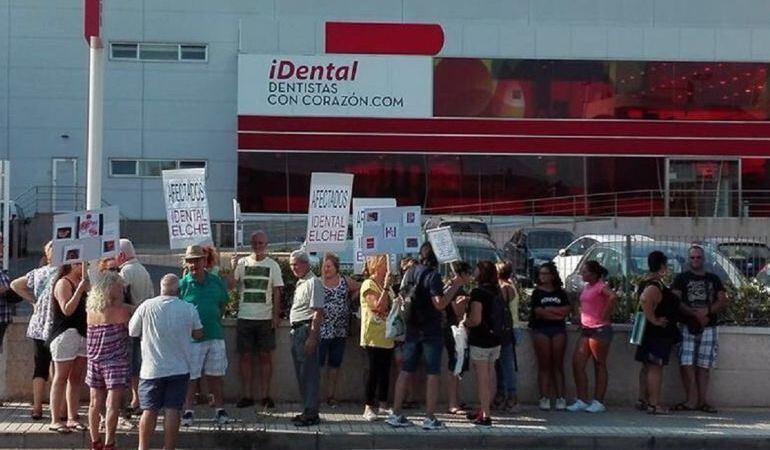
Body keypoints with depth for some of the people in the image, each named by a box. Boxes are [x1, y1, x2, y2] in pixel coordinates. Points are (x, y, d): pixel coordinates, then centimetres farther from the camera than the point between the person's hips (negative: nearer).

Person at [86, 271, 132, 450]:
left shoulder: (90, 308, 4)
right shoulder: (123, 309, -12)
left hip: (94, 360, 6)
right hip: (115, 361, -6)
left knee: (95, 403, 12)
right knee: (112, 404, -5)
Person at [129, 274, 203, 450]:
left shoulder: (147, 306, -8)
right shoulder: (189, 309, -5)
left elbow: (132, 331, 1)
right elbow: (198, 334, 5)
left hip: (152, 369, 0)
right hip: (180, 369, 0)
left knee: (149, 410, 7)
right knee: (172, 410, 3)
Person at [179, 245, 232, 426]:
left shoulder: (216, 282, 7)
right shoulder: (182, 284, -4)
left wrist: (215, 321, 11)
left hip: (215, 336, 3)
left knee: (215, 375, 11)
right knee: (190, 377, 1)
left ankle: (219, 409, 21)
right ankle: (188, 410, 12)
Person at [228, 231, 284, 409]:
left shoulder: (272, 265, 4)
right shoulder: (242, 263, 5)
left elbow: (277, 292, 3)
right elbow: (229, 286, -3)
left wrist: (276, 315, -4)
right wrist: (233, 268, -17)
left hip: (265, 318, -1)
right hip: (245, 317, 1)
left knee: (265, 356, 2)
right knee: (245, 356, 4)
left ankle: (265, 395, 7)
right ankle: (247, 396, 9)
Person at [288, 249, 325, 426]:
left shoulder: (313, 282, -12)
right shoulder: (300, 282, 18)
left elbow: (318, 312, -19)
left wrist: (312, 337, -24)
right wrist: (295, 332, 18)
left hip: (307, 330, -10)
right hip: (296, 330, 10)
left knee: (309, 373, -7)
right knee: (301, 373, 14)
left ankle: (311, 413, -3)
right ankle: (307, 410, 22)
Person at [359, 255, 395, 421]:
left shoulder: (385, 286, 16)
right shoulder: (368, 284, -10)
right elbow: (378, 306, -22)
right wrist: (387, 287, -23)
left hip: (386, 337, 8)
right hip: (373, 337, -8)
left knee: (384, 371, 11)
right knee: (374, 371, -7)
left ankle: (382, 404, 20)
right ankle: (368, 407, -1)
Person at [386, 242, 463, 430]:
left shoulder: (410, 272, 8)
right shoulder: (433, 275, -14)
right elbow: (440, 304, -21)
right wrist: (455, 286, -16)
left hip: (412, 329, 6)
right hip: (431, 331, -6)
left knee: (406, 371, 10)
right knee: (433, 374, 1)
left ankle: (396, 414, 11)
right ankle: (430, 418, 1)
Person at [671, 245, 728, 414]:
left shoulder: (714, 279, 16)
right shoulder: (681, 278, 8)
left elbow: (723, 302, 7)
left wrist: (707, 311, -11)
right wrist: (695, 314, -15)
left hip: (708, 328, 2)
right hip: (687, 327, -2)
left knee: (704, 365, 2)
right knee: (687, 364, -11)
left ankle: (702, 401, 4)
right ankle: (692, 400, -8)